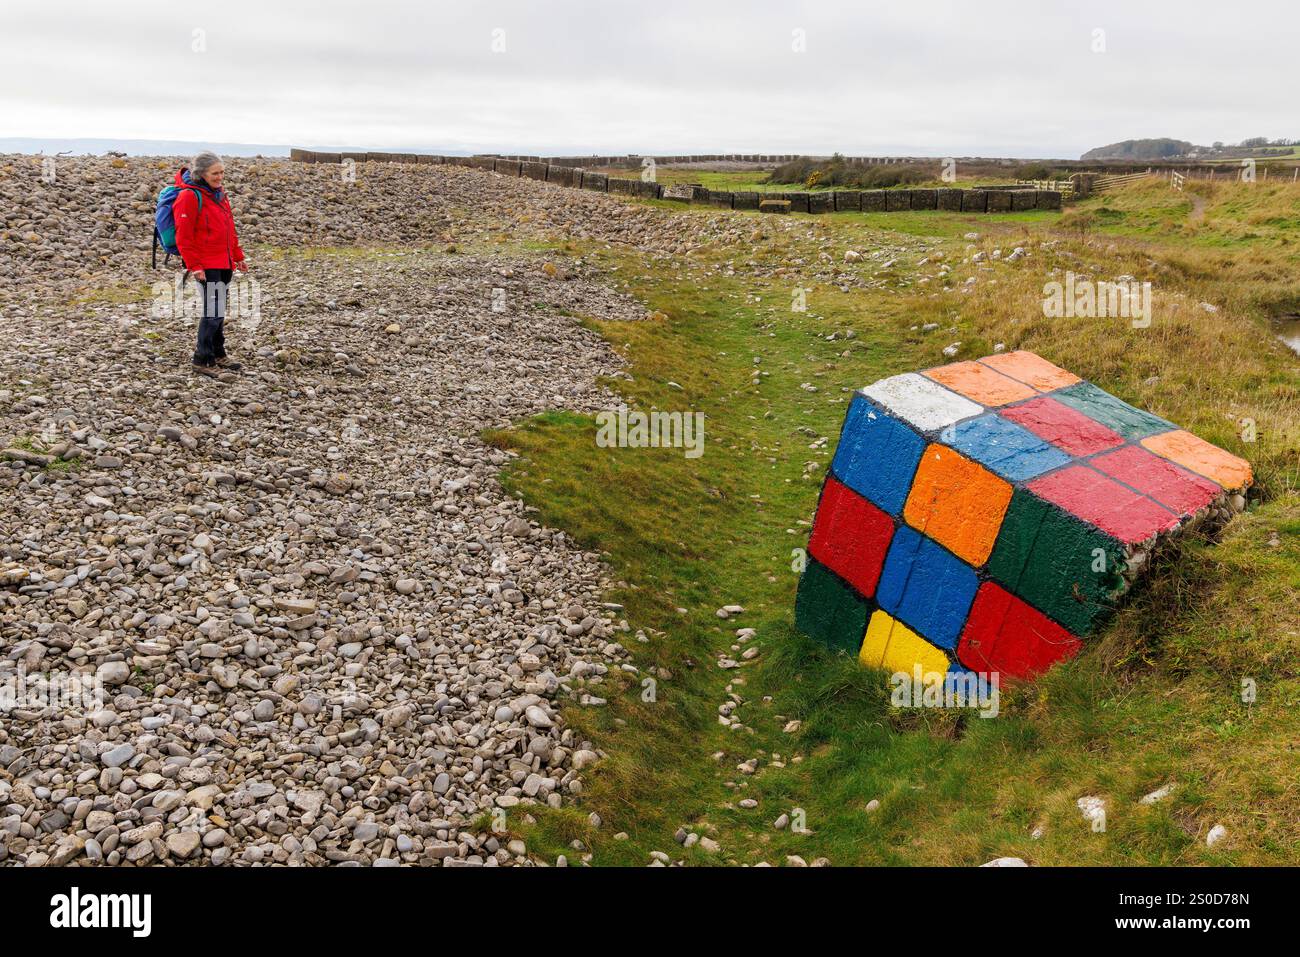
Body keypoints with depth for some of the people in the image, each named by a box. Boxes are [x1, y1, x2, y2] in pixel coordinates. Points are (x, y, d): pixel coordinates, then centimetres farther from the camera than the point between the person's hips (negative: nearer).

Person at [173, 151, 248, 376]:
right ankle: (202, 360, 0)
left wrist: (238, 257, 22)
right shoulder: (190, 197, -12)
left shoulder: (219, 195, 14)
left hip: (224, 264, 9)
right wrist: (195, 266, -17)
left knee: (219, 311, 16)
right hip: (207, 266, -9)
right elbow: (184, 237, -15)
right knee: (214, 312, -9)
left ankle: (218, 354, 28)